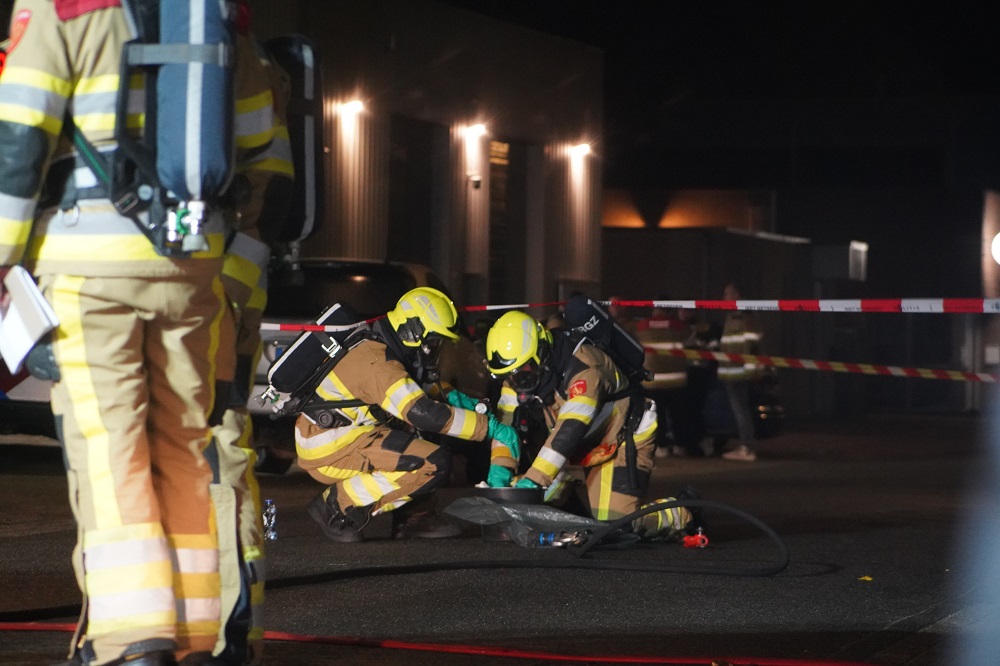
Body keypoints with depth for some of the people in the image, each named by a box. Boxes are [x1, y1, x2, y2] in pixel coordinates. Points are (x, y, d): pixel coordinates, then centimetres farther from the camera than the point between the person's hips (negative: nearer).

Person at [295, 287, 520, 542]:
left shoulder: (377, 346, 11)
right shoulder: (377, 363, -21)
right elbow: (423, 412, -28)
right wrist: (490, 427, -23)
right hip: (327, 453, -11)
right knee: (434, 463, -20)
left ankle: (414, 518, 11)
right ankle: (338, 506, -14)